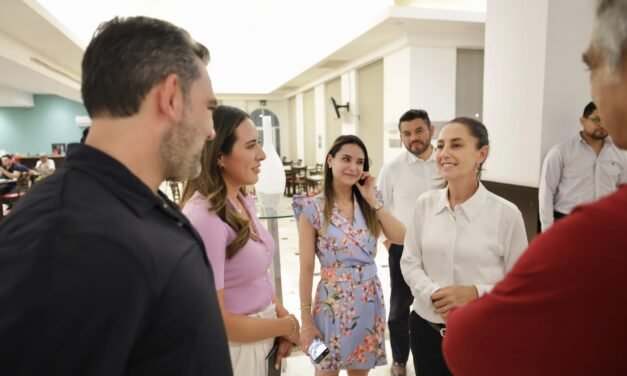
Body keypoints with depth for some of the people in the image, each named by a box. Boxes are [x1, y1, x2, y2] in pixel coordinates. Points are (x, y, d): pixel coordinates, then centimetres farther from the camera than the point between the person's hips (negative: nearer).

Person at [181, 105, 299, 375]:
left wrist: (282, 314, -4)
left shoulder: (244, 201, -1)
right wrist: (287, 325, -11)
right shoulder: (204, 218, -26)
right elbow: (215, 321, -23)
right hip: (234, 350, -7)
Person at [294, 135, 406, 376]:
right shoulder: (313, 208, -11)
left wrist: (373, 201, -11)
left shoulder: (368, 204, 4)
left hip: (370, 299, 4)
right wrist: (306, 319, -9)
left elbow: (401, 237, -9)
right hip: (334, 300, -4)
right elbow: (306, 268, -10)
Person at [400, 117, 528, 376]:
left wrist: (475, 293, -20)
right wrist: (433, 294, -15)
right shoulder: (425, 204, -3)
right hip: (426, 327, 3)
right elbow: (409, 263, 1)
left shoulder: (506, 213, -12)